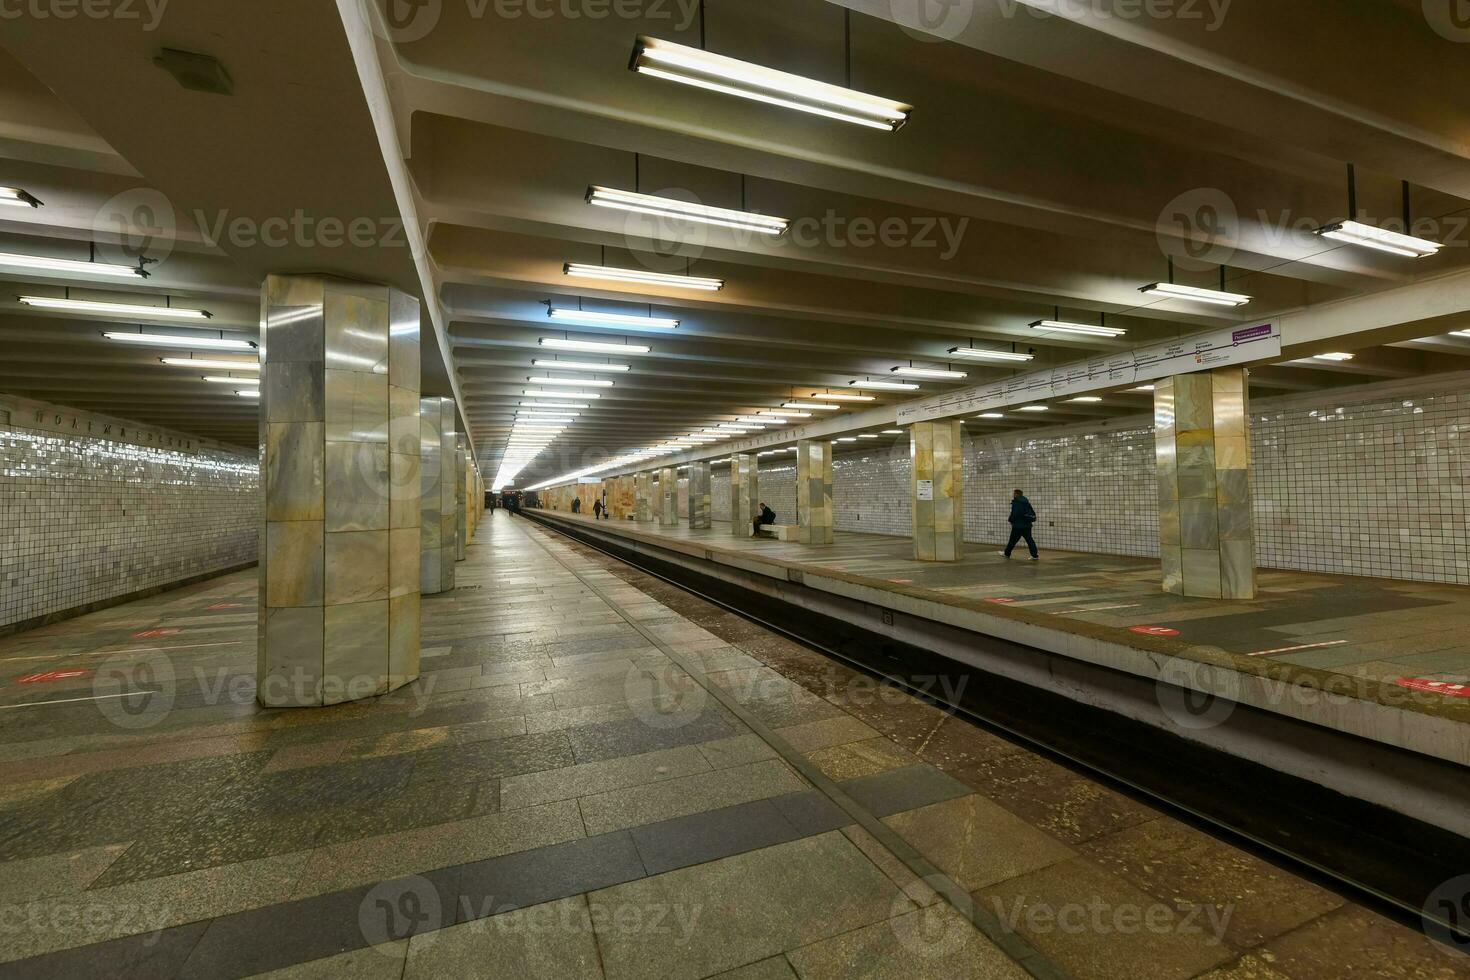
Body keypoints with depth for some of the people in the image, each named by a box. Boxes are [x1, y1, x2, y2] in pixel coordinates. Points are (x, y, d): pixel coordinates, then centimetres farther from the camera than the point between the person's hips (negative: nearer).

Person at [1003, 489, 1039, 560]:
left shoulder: (1015, 502, -13)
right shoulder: (1026, 502, 10)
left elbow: (1014, 514, -16)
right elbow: (1033, 512, 13)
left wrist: (1011, 520, 0)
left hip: (1018, 525, -7)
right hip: (1027, 525, 7)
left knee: (1012, 540, 4)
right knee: (1029, 540, 7)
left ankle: (1007, 553, 16)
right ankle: (1034, 555, 1)